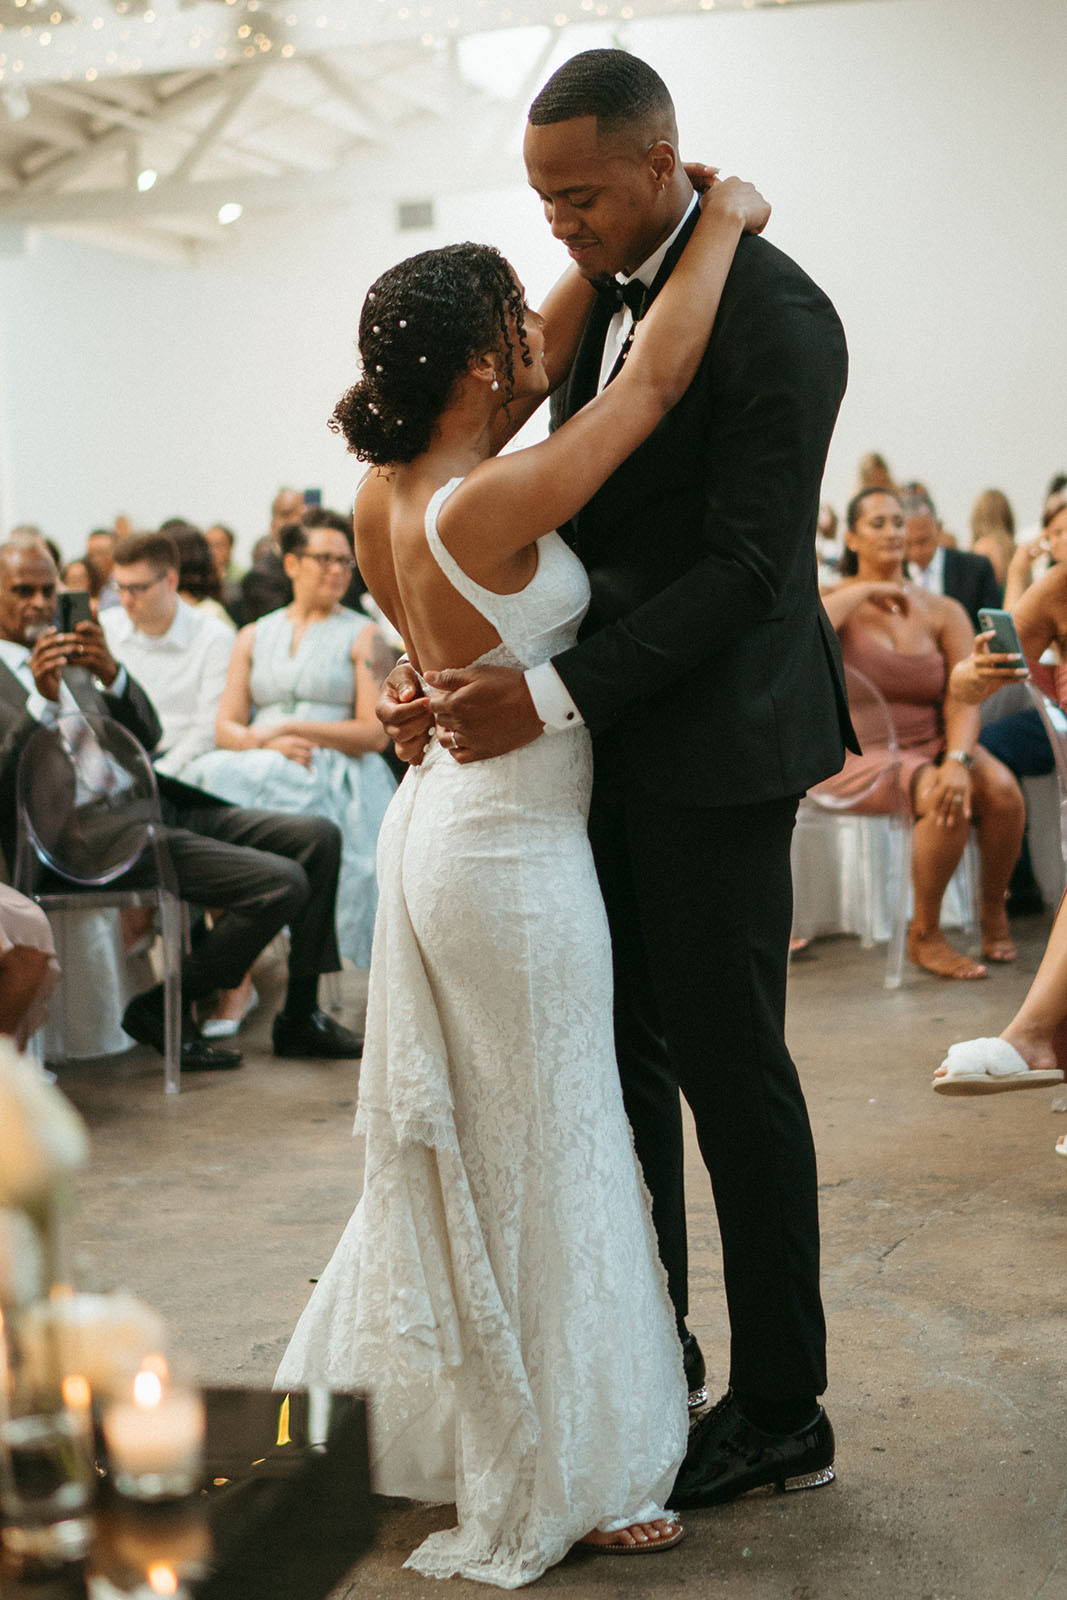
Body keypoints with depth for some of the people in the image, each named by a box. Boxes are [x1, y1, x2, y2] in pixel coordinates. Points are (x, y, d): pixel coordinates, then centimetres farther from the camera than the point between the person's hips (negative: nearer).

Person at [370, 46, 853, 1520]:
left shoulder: (773, 319, -16)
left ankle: (781, 1411, 16)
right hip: (610, 735, 8)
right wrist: (450, 669, 2)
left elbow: (745, 566, -20)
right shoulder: (605, 293, 9)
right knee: (621, 1052, 13)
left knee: (729, 1065, 0)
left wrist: (558, 694, -24)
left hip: (715, 741, -8)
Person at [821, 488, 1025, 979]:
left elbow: (964, 698, -6)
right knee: (942, 796, -32)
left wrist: (958, 759, -26)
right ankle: (924, 935, -14)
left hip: (930, 743, 4)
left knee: (1001, 787, -26)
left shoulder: (943, 612, 6)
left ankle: (993, 909, -1)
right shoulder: (836, 601, 0)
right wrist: (866, 591, -16)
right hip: (859, 755, -4)